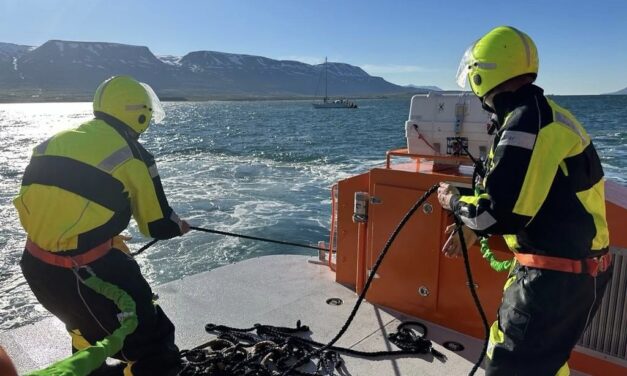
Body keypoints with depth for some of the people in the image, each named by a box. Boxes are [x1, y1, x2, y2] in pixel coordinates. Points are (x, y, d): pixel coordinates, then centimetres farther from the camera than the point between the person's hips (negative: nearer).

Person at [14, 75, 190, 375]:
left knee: (87, 323, 36)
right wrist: (179, 226, 19)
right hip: (89, 274, -8)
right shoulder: (132, 156, -10)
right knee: (152, 349, 6)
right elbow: (158, 226, -3)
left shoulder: (53, 142, 9)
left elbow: (30, 195, 16)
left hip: (35, 268, 8)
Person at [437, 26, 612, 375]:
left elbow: (502, 212, -26)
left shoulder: (526, 120, -22)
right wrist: (474, 227, 15)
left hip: (557, 275, -10)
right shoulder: (540, 112, 10)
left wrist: (455, 202, -6)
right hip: (573, 264, 10)